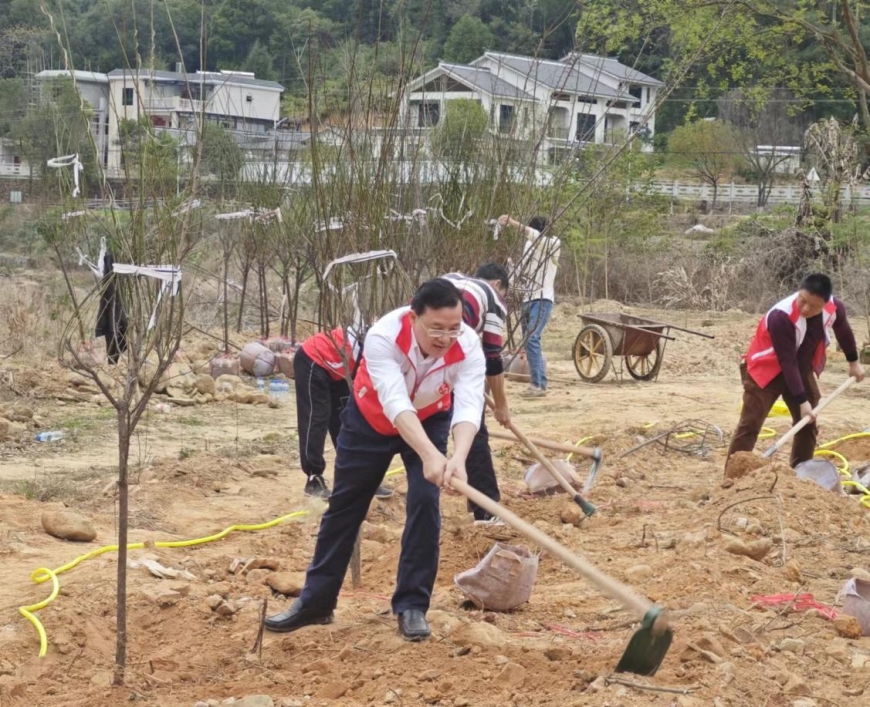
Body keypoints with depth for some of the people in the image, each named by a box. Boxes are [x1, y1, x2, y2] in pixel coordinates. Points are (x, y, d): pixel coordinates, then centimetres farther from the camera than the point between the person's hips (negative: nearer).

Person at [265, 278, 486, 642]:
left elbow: (468, 406, -44)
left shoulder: (468, 346, -33)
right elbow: (395, 404, -49)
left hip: (430, 420, 1)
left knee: (425, 501, -15)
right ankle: (315, 601, 20)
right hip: (371, 418, -1)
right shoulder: (383, 336, -40)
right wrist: (429, 455, -63)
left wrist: (458, 458, -63)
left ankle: (412, 605, -2)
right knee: (344, 504, 7)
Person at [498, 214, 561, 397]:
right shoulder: (529, 244, 14)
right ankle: (539, 383, 13)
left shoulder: (553, 244, -6)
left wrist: (513, 223, -36)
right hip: (528, 298, 7)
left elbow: (537, 236, -27)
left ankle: (538, 384, -20)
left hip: (543, 299, -7)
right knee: (528, 341, 7)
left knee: (531, 339, -19)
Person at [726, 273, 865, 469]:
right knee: (750, 425, -12)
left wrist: (854, 362, 21)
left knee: (808, 423, 8)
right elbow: (787, 363, -32)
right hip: (767, 369, -6)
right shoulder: (781, 316, -36)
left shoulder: (834, 308, -17)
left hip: (801, 369, 6)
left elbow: (843, 331, 8)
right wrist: (802, 401, -30)